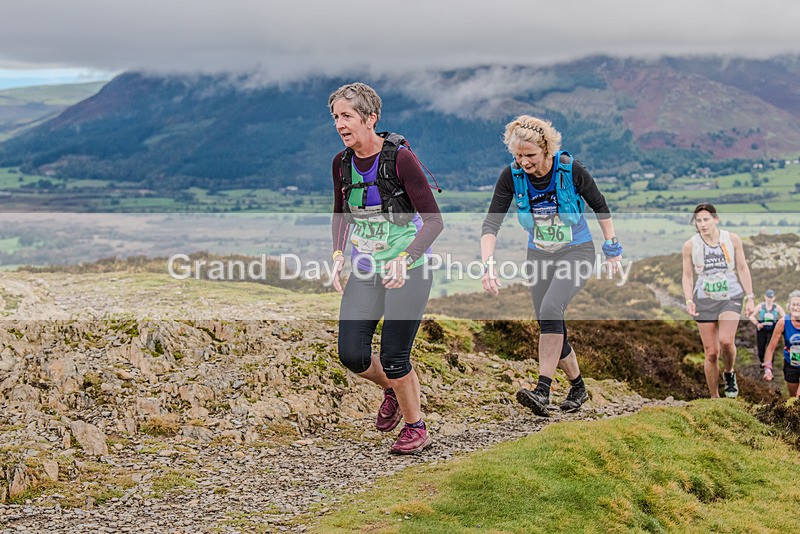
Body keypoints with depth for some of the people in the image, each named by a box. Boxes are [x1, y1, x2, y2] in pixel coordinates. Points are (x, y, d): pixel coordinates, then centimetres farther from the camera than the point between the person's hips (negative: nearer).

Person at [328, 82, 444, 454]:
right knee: (352, 355, -4)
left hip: (408, 272, -5)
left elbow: (434, 220, -17)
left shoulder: (401, 158, -16)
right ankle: (392, 389, 29)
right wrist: (338, 255, 3)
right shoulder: (342, 163, 1)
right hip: (364, 273, 5)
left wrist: (403, 259, -29)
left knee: (393, 357, -6)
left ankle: (415, 428, 20)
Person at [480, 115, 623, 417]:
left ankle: (542, 392, -30)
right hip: (539, 256, 4)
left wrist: (611, 246, 3)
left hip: (576, 253, -4)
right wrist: (488, 264, -30)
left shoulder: (571, 170, -19)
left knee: (550, 309, -27)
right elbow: (491, 222, -16)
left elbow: (599, 206, -2)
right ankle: (578, 387, 28)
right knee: (550, 326, 5)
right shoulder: (512, 175, -13)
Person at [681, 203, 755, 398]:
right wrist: (689, 300, -10)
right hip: (704, 300, 1)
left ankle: (729, 373, 9)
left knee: (726, 340, -23)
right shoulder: (689, 246, -3)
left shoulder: (732, 239, -2)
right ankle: (714, 397, 14)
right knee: (711, 353, 0)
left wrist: (750, 297, 2)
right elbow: (687, 276, 3)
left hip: (731, 297, 0)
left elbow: (743, 269, 6)